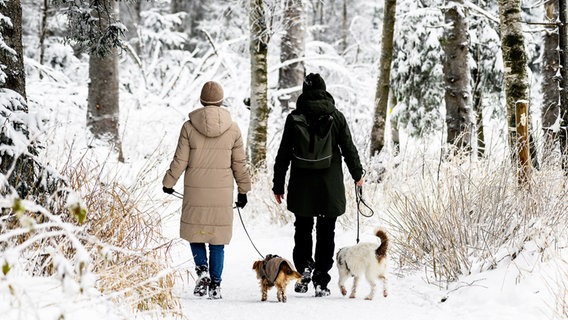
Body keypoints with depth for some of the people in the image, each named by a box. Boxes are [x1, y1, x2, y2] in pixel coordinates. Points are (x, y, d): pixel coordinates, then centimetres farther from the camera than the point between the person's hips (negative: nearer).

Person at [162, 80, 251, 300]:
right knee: (218, 238, 8)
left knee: (194, 232, 14)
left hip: (195, 192, -1)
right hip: (222, 193, 1)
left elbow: (180, 161, -1)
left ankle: (202, 270, -6)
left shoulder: (189, 127, -4)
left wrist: (169, 183, 13)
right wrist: (243, 190, 16)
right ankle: (215, 284, 8)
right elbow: (240, 164, 5)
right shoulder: (233, 128, 0)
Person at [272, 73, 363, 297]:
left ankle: (304, 266, -6)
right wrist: (357, 175, 18)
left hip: (302, 186, 0)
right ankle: (321, 282, 7)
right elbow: (349, 149, 3)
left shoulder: (294, 118, -2)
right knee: (326, 233, 7)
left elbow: (283, 154, 0)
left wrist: (278, 185, 7)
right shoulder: (336, 116, -2)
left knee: (303, 229, 15)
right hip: (330, 186, 0)